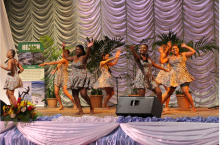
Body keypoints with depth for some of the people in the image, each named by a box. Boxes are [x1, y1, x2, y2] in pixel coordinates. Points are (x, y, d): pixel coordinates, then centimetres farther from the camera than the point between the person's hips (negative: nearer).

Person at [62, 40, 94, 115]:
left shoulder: (83, 57, -8)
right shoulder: (74, 57, 14)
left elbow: (87, 55, -30)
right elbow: (67, 57, 32)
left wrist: (88, 48, -49)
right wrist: (63, 49, 32)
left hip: (81, 78, -8)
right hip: (74, 78, 8)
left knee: (83, 94, -16)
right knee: (75, 95, 2)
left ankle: (91, 107, 5)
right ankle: (80, 110, 7)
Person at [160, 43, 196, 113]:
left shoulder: (183, 55, 9)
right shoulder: (169, 57, 14)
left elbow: (193, 51, 6)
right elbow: (161, 61, 1)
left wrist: (185, 46, 9)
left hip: (183, 76, -2)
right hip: (174, 77, 2)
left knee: (185, 92, -16)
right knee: (169, 92, 8)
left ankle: (193, 107, -4)